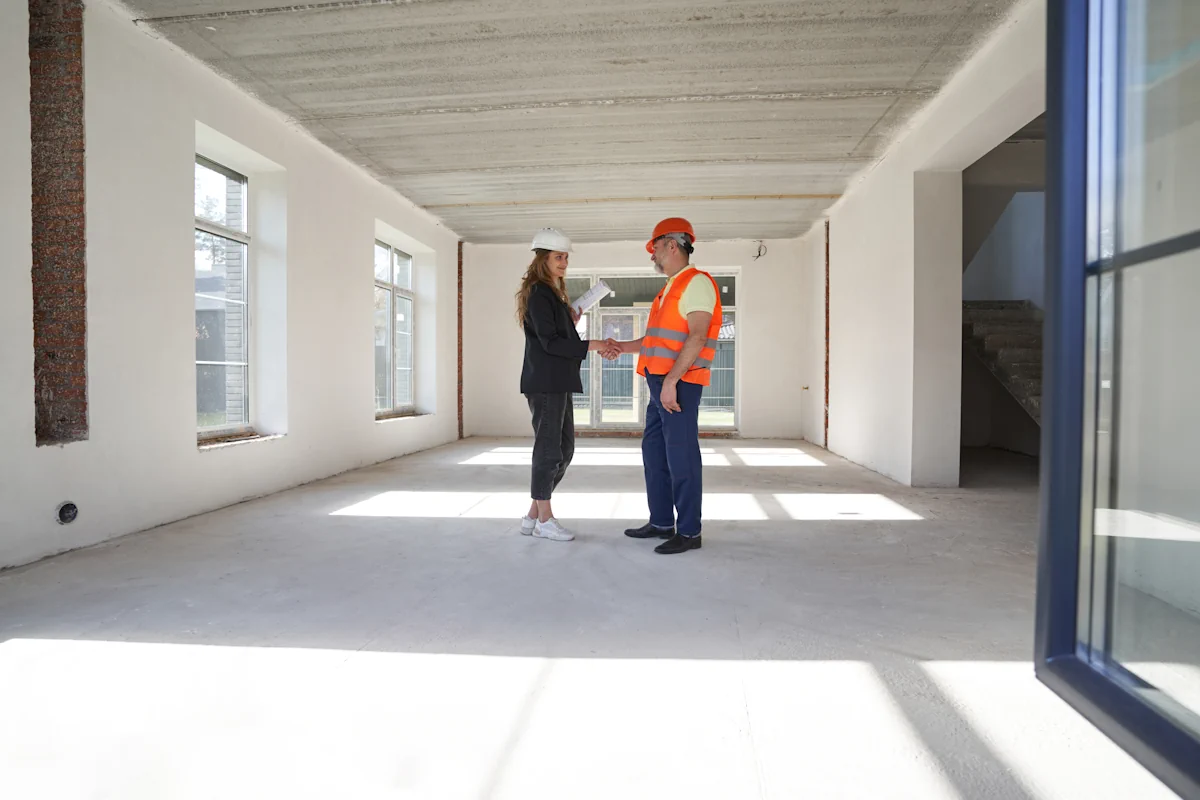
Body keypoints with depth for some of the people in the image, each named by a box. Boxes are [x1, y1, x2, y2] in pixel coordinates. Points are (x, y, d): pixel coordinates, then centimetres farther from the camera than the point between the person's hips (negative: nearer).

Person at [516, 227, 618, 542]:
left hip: (557, 383, 10)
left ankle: (533, 515, 19)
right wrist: (590, 345, -16)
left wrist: (571, 321, 8)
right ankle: (544, 520, 10)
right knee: (549, 450, -2)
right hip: (545, 383, -10)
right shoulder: (538, 294, -10)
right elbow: (549, 342, -17)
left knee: (564, 449, 11)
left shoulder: (553, 294, 19)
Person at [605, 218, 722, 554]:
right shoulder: (670, 289, 21)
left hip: (680, 384, -10)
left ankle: (689, 532, 4)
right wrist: (621, 347, 20)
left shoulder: (697, 283, -8)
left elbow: (697, 337, -19)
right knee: (654, 453, 13)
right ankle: (661, 522, 24)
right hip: (660, 384, 10)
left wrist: (671, 380, -24)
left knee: (681, 457, -5)